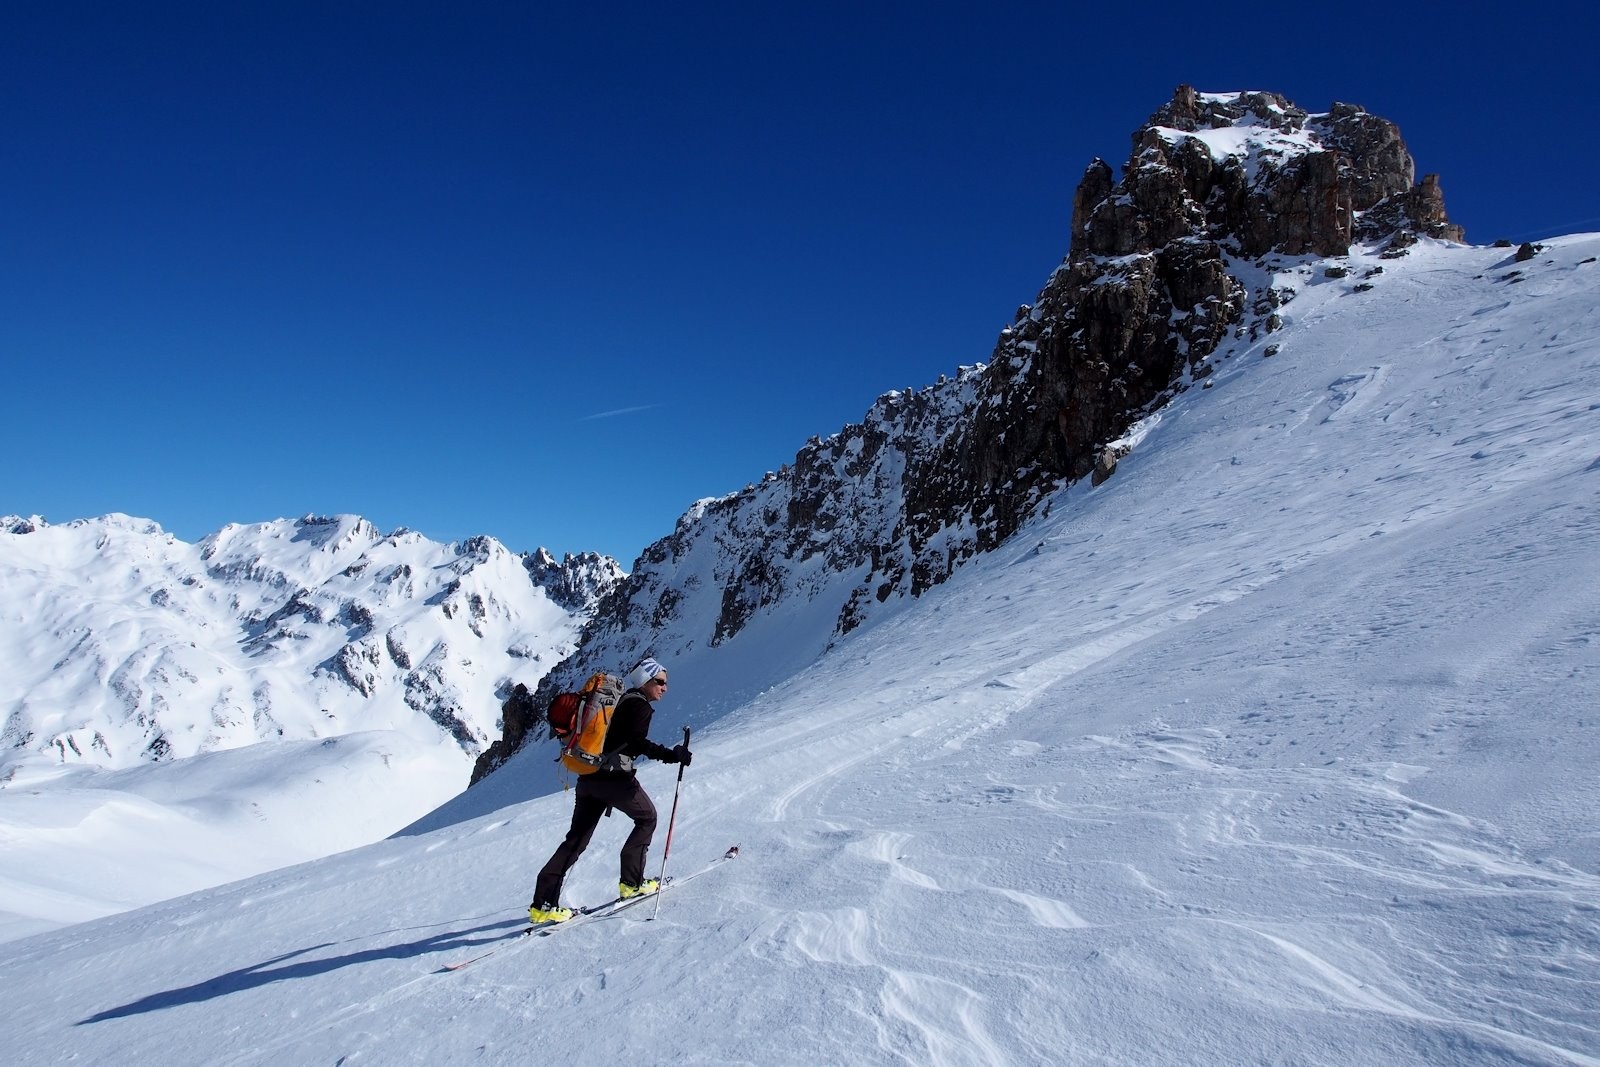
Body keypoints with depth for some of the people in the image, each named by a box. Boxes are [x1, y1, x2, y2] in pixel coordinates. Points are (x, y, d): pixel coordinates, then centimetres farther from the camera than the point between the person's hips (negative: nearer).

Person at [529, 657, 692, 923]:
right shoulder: (640, 706, -7)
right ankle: (631, 882, 12)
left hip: (589, 776, 8)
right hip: (614, 777, -8)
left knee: (576, 839, 10)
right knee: (647, 818, 14)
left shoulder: (620, 701, 20)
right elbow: (636, 742, -22)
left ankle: (543, 904, 5)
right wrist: (671, 755, -23)